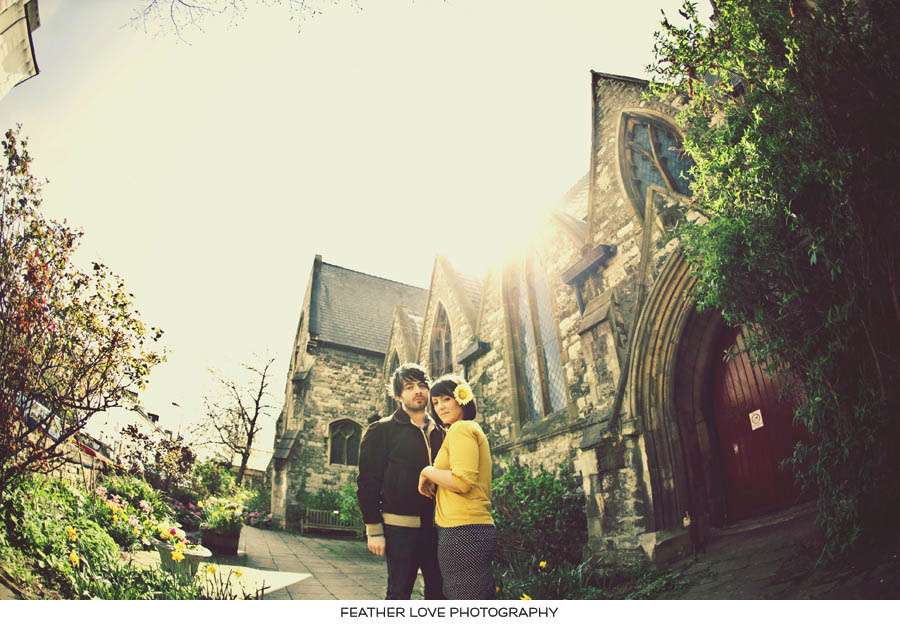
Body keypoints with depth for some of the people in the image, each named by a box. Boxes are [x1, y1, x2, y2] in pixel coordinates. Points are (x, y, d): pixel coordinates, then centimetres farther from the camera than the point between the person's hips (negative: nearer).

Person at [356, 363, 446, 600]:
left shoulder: (440, 432, 13)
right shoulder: (381, 431, -1)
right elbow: (367, 483, -4)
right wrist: (374, 530, -9)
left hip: (436, 526, 4)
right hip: (400, 525, -4)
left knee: (439, 591, 9)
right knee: (399, 592, 3)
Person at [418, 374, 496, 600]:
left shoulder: (460, 429, -8)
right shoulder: (474, 429, 21)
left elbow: (462, 481, -21)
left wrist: (428, 472, -6)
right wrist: (434, 480, 15)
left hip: (462, 531, -10)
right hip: (480, 529, 10)